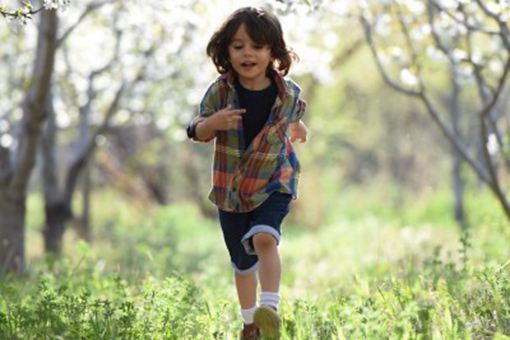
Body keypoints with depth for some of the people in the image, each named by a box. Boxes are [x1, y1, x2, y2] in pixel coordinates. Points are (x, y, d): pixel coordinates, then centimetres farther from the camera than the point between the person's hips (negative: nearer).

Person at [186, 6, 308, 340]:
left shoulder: (288, 93, -9)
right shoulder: (220, 92, -13)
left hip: (274, 184, -2)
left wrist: (297, 129, 2)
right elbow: (197, 132, -8)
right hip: (230, 188, 2)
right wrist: (213, 122, -24)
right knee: (243, 263, 13)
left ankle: (270, 308, -34)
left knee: (264, 238, -30)